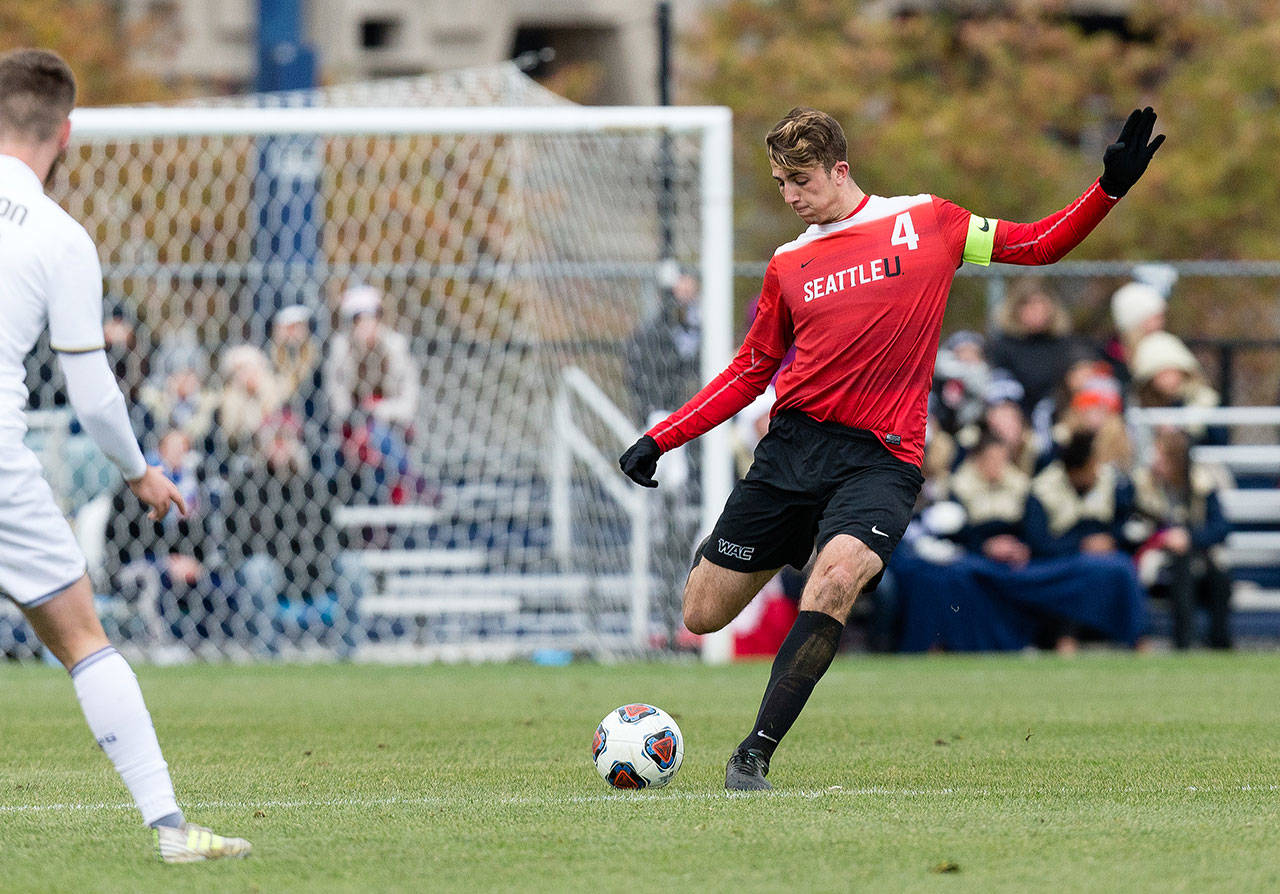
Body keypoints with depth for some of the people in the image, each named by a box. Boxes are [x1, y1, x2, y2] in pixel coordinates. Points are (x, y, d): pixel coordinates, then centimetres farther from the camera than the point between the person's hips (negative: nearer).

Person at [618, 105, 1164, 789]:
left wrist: (1109, 188, -2)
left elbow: (1038, 245, 12)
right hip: (793, 444, 3)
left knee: (835, 580, -32)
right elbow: (749, 373, 19)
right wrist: (660, 439, 13)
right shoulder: (789, 264, 12)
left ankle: (755, 755, -26)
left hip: (880, 458, -3)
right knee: (702, 616, 2)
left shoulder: (926, 221, 5)